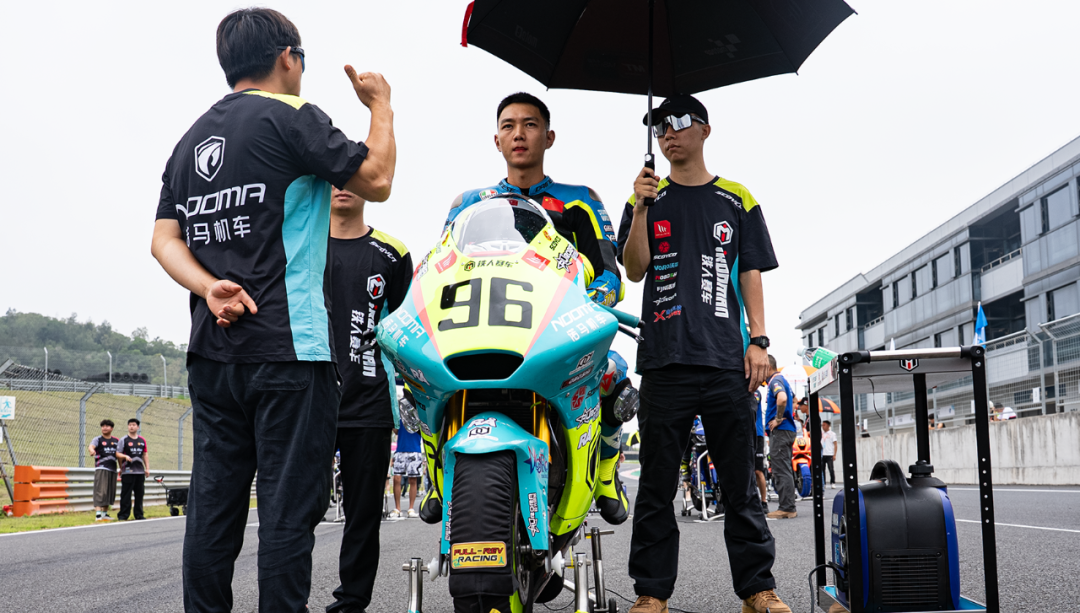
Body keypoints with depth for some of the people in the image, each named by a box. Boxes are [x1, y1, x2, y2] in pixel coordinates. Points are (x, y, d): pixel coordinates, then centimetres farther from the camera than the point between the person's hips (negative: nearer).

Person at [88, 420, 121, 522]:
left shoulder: (116, 441, 15)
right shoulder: (98, 439, 0)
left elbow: (117, 453, 10)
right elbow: (91, 446, -21)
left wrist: (125, 456, -10)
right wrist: (92, 450, -44)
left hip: (112, 469, 5)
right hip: (101, 469, -5)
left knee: (110, 492, 9)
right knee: (100, 491, -14)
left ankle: (105, 514, 19)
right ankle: (98, 515, -19)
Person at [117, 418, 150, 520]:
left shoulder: (142, 440, 15)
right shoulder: (123, 440, 3)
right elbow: (117, 454, 0)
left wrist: (147, 468, 13)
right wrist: (125, 456, -20)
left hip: (140, 471, 4)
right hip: (128, 471, -4)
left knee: (139, 494, 5)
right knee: (126, 494, -5)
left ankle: (139, 514, 12)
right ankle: (123, 514, 0)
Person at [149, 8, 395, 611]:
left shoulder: (192, 139, 19)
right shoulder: (290, 115, -5)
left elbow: (165, 240, 11)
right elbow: (376, 181, -5)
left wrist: (209, 286, -4)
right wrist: (382, 105, 9)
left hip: (212, 351, 7)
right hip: (288, 347, -7)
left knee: (213, 504, 9)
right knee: (290, 506, -4)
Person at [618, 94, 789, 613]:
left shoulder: (736, 200, 14)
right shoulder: (647, 198, 13)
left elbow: (751, 274, 11)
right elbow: (634, 271, 3)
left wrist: (758, 341, 1)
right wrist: (641, 209, -10)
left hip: (726, 359, 0)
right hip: (665, 359, 0)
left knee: (739, 481, 2)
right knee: (657, 482, 1)